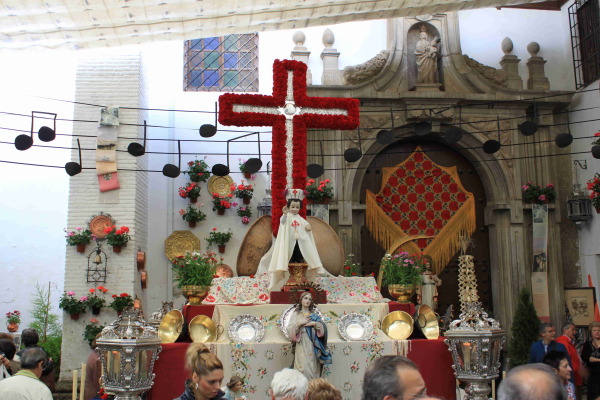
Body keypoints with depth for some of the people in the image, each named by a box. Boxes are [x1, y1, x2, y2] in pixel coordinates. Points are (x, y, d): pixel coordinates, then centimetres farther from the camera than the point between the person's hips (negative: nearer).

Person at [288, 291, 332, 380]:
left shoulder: (315, 315, 16)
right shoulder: (296, 314, 10)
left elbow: (323, 328, 7)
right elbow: (290, 330, 1)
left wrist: (315, 323, -8)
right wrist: (299, 323, -11)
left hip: (313, 346, 2)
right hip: (302, 346, -2)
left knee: (313, 368, -3)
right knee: (303, 369, -10)